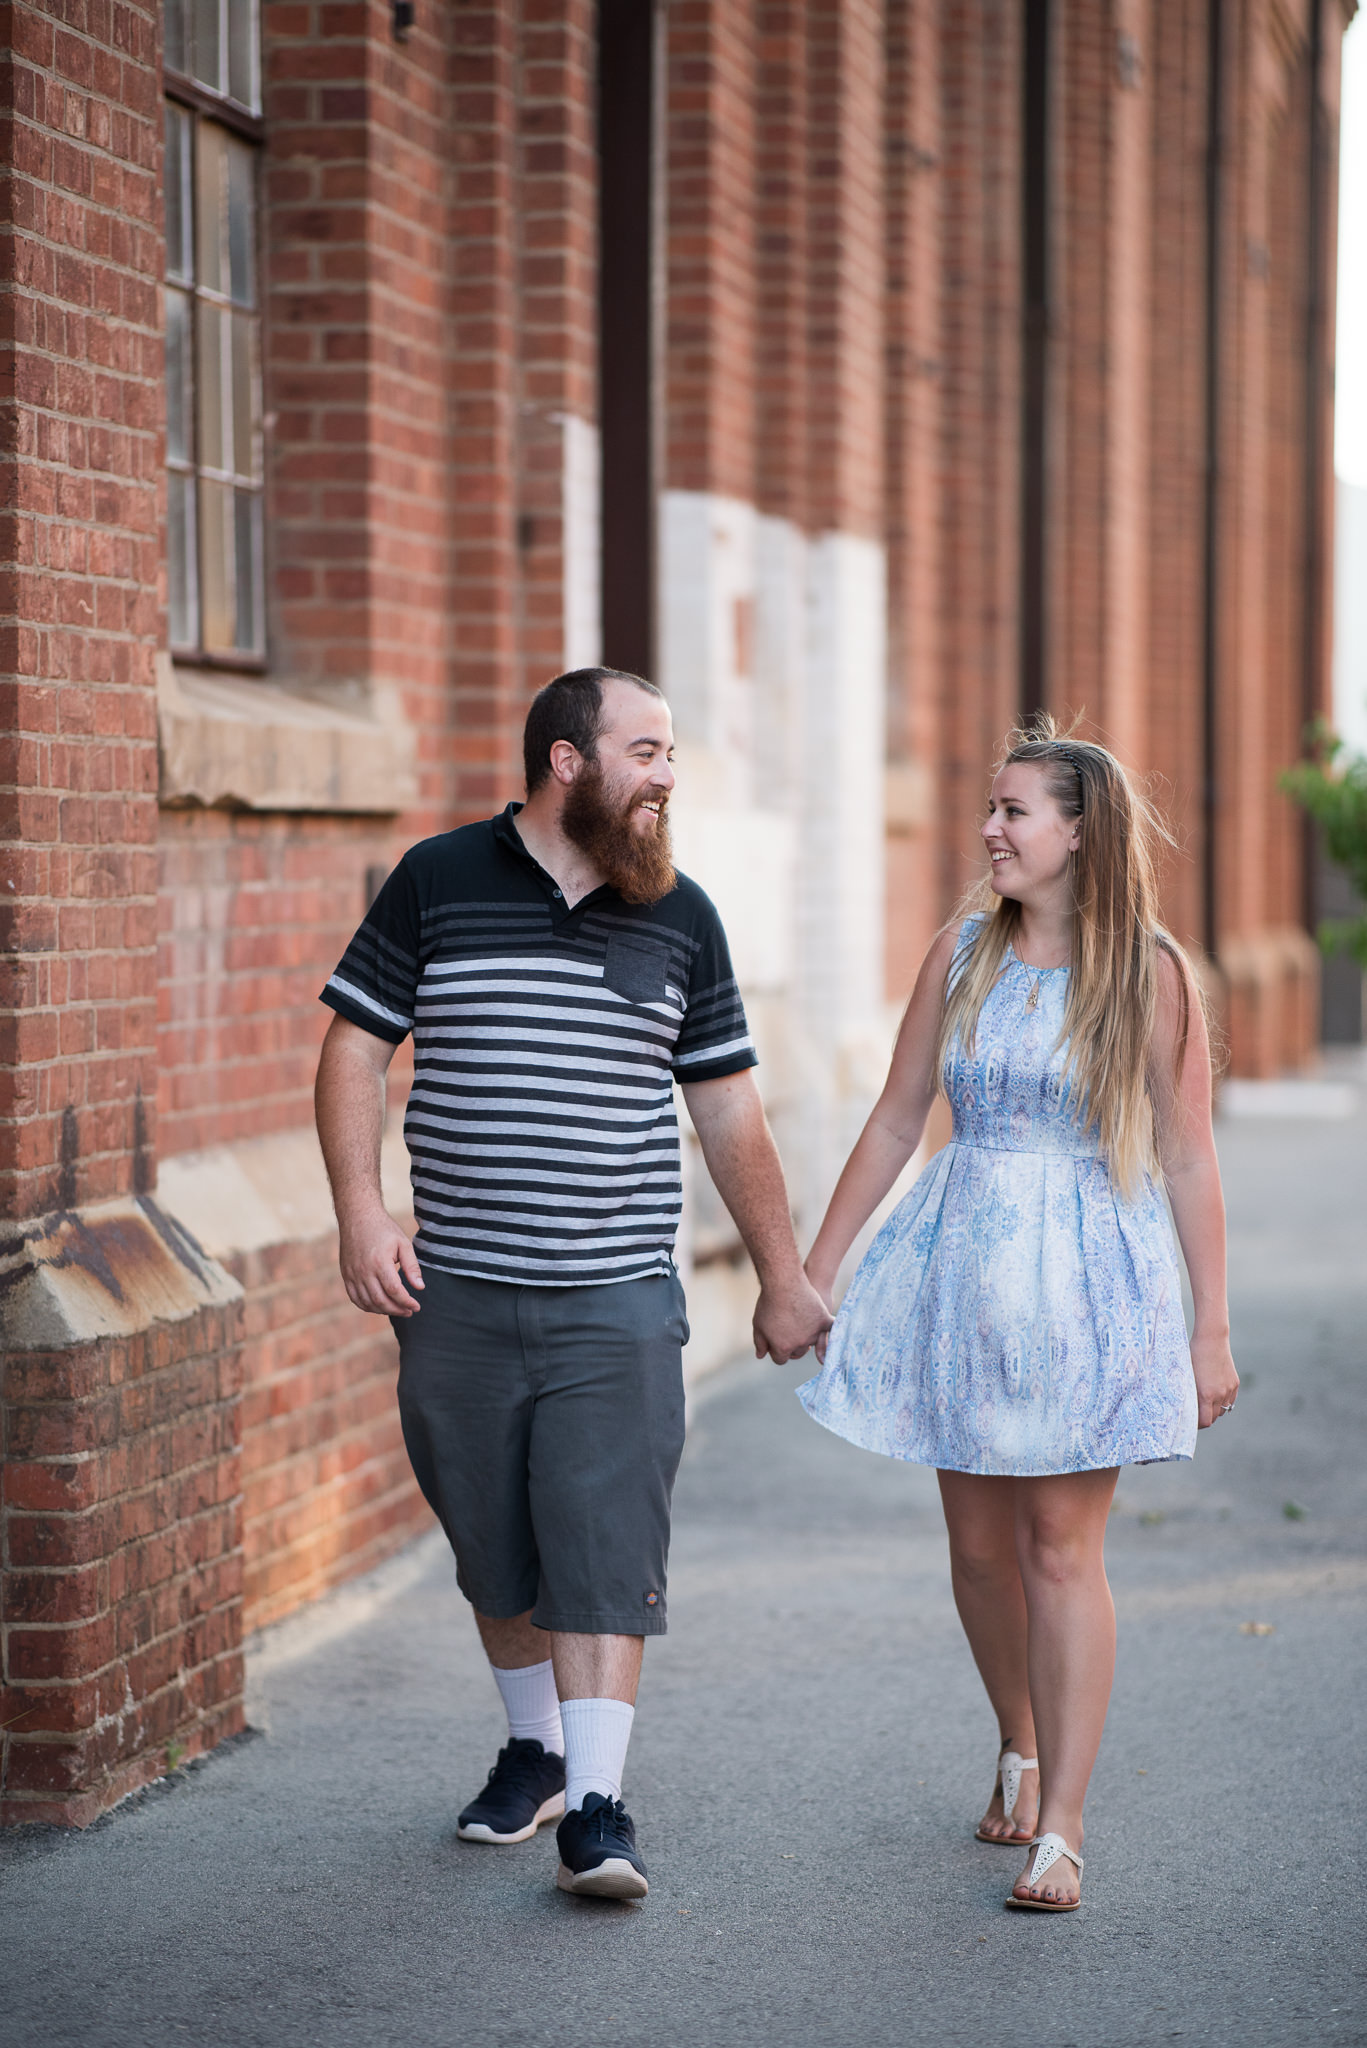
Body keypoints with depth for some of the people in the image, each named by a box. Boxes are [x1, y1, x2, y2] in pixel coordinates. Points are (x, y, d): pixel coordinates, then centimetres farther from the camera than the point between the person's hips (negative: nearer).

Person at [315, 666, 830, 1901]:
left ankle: (597, 1805, -8)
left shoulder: (680, 918, 6)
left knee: (605, 1555, -9)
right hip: (457, 1296, 0)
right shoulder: (438, 883, 1)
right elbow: (357, 1048, 2)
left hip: (617, 1303, 0)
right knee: (494, 1553, 11)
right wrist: (361, 1210, -10)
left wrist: (783, 1275, 14)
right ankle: (533, 1750, 31)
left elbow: (729, 1110, 12)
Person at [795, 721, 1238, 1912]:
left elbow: (1188, 1159, -3)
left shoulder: (1147, 974, -5)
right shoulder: (962, 957, 6)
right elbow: (896, 1122, 12)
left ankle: (1061, 1831, -2)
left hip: (1085, 1277, -4)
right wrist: (815, 1271, 12)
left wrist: (1211, 1329, -5)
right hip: (963, 1267, 4)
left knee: (1063, 1550, -5)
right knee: (979, 1543, 9)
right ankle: (1021, 1752, 34)